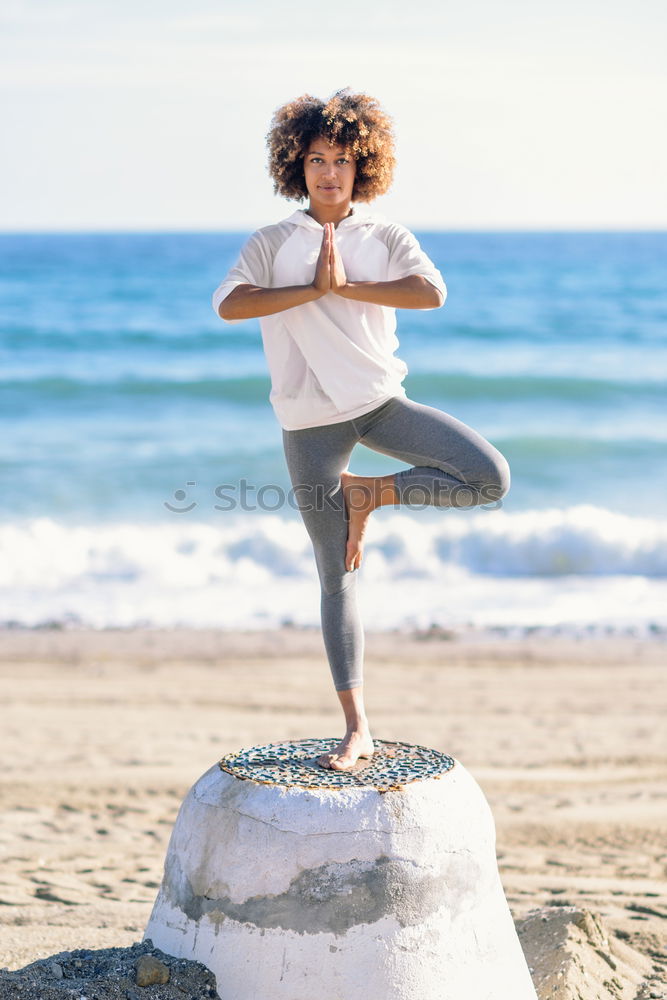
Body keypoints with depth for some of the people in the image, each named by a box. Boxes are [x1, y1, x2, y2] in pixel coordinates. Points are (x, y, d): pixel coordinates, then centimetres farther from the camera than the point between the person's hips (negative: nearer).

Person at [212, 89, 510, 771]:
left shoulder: (386, 237, 4)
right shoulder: (274, 243, 1)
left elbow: (431, 292, -16)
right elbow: (228, 305, -17)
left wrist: (345, 286, -16)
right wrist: (313, 288, -18)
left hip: (383, 403, 2)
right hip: (312, 423, -2)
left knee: (491, 478, -18)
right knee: (335, 579, 1)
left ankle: (368, 494, 3)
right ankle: (356, 728, 7)